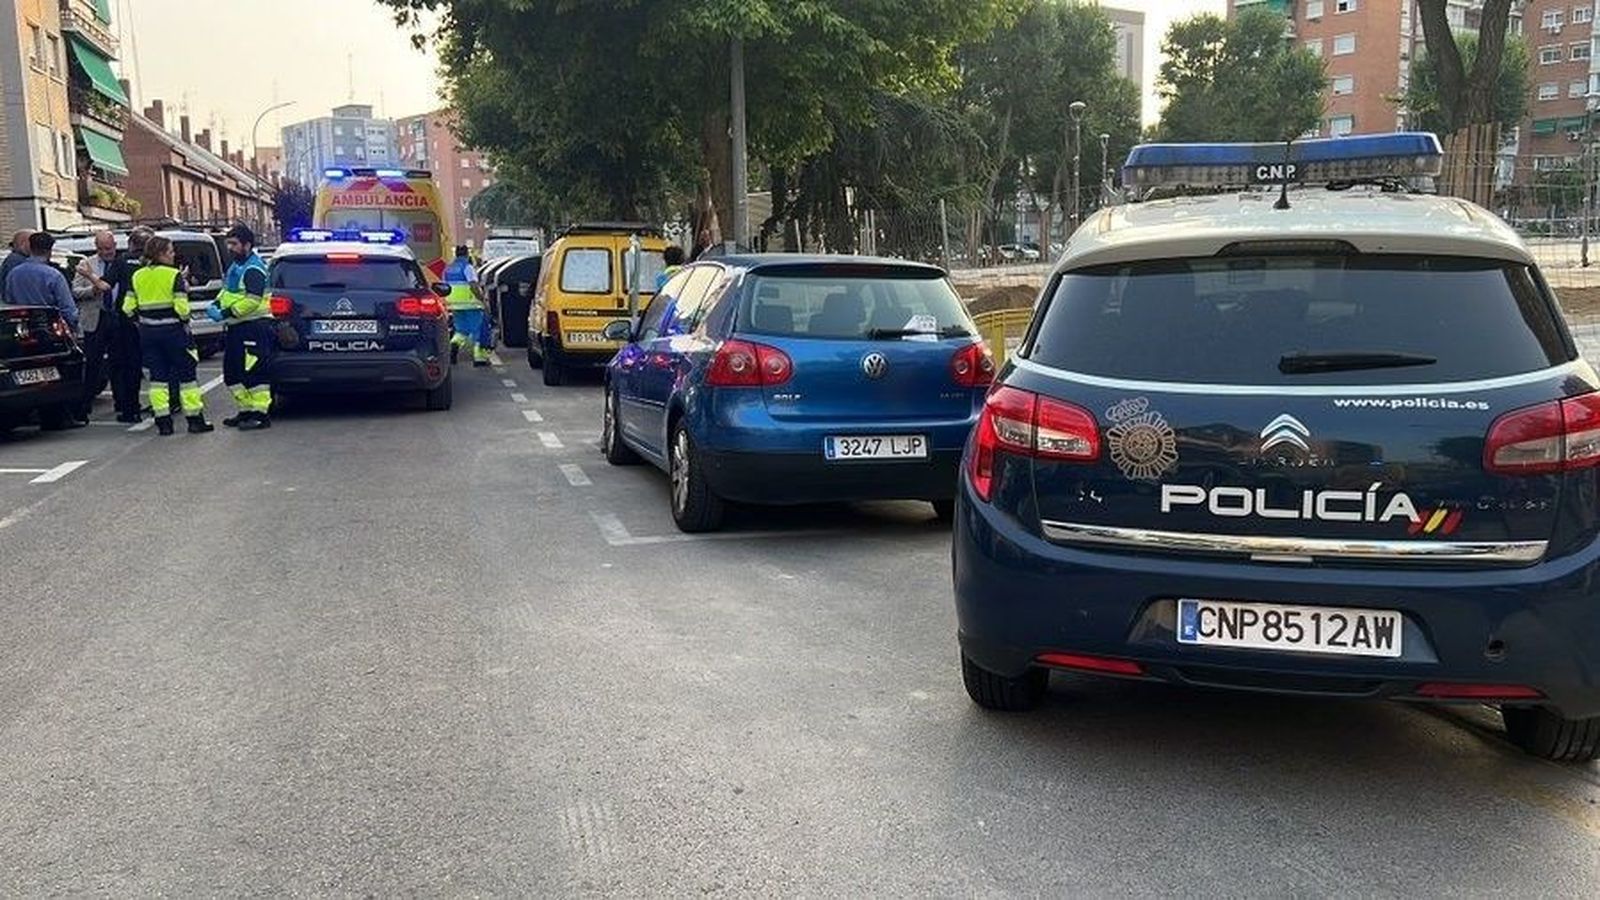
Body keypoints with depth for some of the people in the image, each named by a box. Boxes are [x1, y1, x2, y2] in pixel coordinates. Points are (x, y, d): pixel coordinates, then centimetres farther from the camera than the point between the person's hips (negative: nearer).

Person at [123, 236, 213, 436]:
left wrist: (141, 319, 18)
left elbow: (128, 308, 2)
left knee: (157, 376, 9)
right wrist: (185, 320, 2)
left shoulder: (137, 276, 4)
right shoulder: (174, 275, -12)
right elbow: (182, 307, -17)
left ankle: (163, 422, 7)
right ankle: (195, 420, 7)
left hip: (147, 331, 5)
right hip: (172, 329, -5)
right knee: (186, 374, 5)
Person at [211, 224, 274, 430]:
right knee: (232, 372, 14)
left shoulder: (253, 269, -15)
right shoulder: (237, 266, 18)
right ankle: (247, 409, 23)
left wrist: (226, 313, -22)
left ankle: (261, 414, -6)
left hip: (254, 327, -11)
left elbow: (252, 301, -23)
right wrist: (216, 304, 8)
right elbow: (227, 291, 28)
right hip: (237, 328, 11)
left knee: (253, 372, -10)